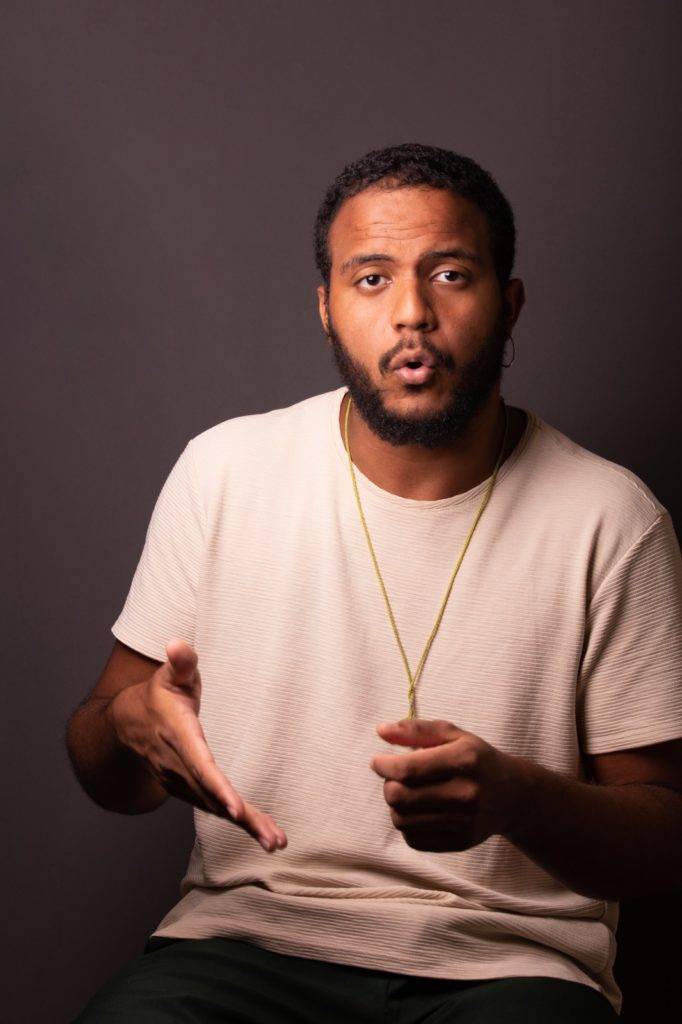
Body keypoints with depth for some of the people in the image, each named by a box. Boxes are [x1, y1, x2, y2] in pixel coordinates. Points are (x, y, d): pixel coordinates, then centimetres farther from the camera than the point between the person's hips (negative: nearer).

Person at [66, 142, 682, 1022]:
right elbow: (110, 781, 9)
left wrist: (515, 796, -20)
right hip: (248, 936, 1)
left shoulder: (609, 520, -3)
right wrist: (133, 722, -16)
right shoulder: (223, 471, 3)